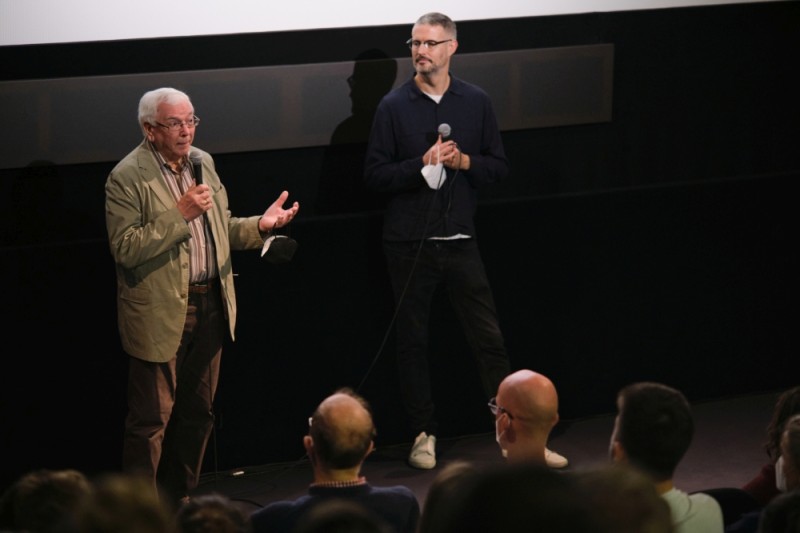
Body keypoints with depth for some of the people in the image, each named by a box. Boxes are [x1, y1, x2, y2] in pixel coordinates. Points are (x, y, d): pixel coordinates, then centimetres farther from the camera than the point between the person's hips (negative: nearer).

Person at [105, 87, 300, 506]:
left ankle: (179, 499, 29)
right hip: (161, 314, -7)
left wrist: (259, 225, -1)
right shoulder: (128, 177, -13)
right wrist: (180, 214, -24)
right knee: (151, 421, -1)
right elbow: (125, 248, -20)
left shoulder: (203, 163, 10)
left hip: (210, 308, 7)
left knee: (197, 414, 15)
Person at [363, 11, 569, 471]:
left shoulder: (477, 102, 4)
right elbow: (375, 175, -4)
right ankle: (425, 434, 17)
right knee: (413, 342, 6)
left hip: (460, 240, 1)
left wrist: (464, 161, -12)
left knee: (489, 338, -1)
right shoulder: (394, 106, -1)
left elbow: (500, 167, 7)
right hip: (409, 242, -1)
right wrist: (422, 164, -17)